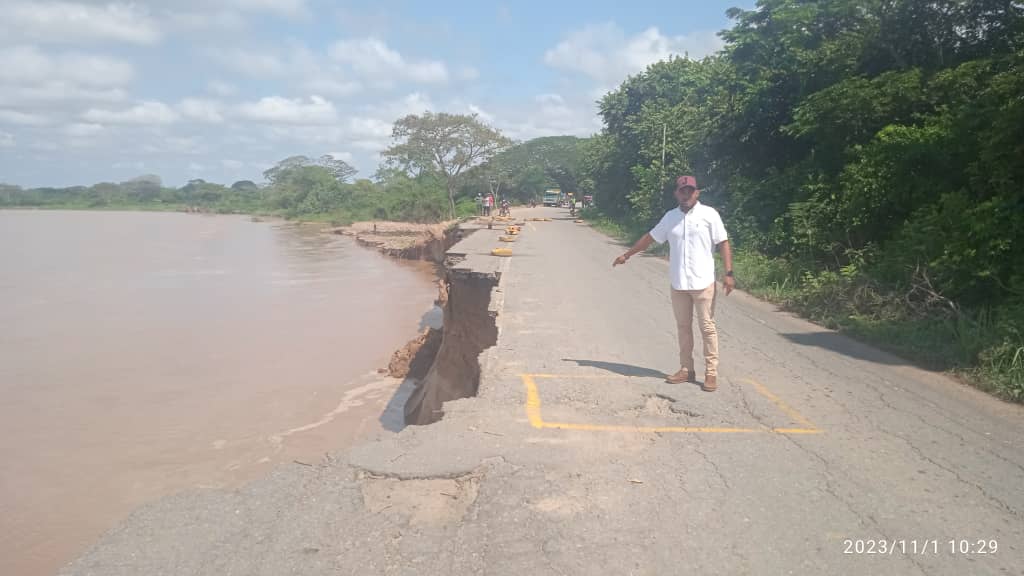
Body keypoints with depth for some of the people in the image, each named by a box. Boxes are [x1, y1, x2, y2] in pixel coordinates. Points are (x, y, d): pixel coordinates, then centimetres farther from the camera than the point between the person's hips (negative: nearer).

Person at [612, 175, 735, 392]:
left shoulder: (709, 214, -4)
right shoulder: (670, 216, 9)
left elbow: (723, 243, -6)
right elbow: (650, 238, 18)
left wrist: (728, 273, -14)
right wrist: (627, 255, 23)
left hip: (703, 283, -4)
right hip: (678, 284, 5)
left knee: (707, 327, 0)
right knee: (683, 327, 11)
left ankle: (711, 373, 5)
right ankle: (686, 370, 20)